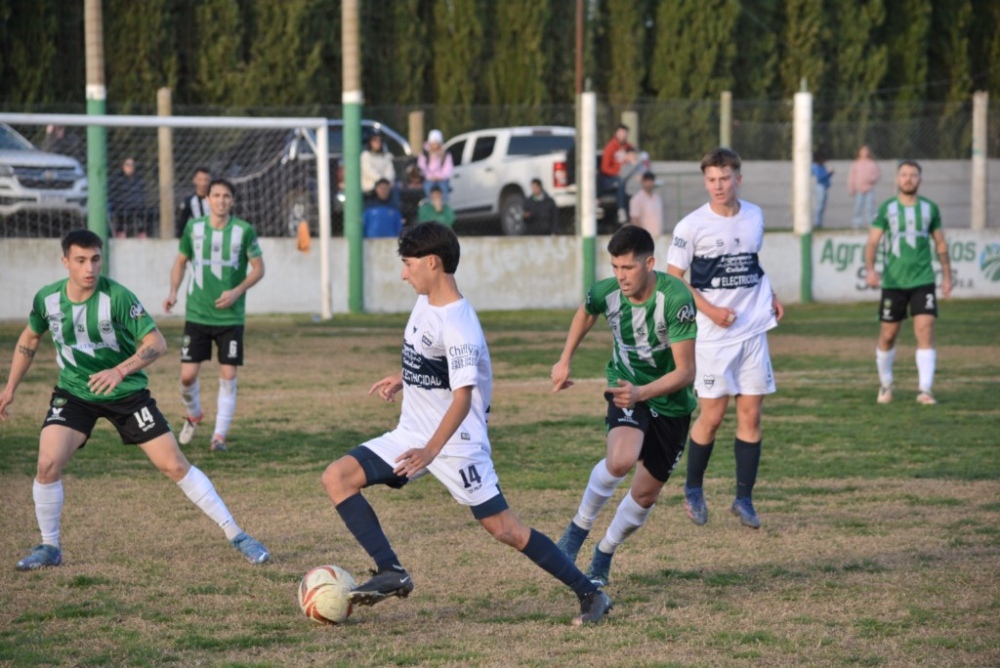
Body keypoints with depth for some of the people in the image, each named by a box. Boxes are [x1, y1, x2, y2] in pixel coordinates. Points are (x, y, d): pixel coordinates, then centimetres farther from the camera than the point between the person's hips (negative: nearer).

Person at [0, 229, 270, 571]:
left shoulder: (117, 297, -22)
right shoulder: (47, 298, -10)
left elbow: (156, 343, -19)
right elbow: (30, 338, 10)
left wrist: (120, 370, -34)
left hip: (126, 392, -2)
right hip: (74, 393, 2)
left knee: (175, 464, -4)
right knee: (48, 463, -18)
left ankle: (236, 535, 6)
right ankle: (49, 547, 2)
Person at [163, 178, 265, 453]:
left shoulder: (244, 230, -5)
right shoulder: (193, 228, 0)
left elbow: (258, 268, 1)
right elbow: (181, 261, 14)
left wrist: (237, 291, -13)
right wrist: (173, 292, -1)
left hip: (231, 316, -1)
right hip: (197, 314, 1)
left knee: (228, 376, -4)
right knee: (187, 375, -3)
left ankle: (220, 435, 5)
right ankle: (193, 415, 27)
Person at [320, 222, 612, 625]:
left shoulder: (458, 326, -23)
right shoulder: (425, 302, 4)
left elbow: (462, 398, -30)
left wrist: (430, 451, -41)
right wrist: (404, 378, 34)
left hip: (457, 442, -9)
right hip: (411, 434, 9)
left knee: (505, 529, -7)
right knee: (337, 478, -5)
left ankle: (590, 595, 5)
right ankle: (391, 573, -11)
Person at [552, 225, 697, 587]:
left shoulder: (676, 299, -28)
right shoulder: (606, 292, -15)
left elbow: (685, 372, -27)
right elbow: (585, 312, 13)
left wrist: (641, 393, -41)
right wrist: (564, 361, 12)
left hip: (670, 401, 0)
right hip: (626, 386, 1)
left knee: (646, 494, 6)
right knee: (621, 460, -30)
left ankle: (603, 556, 29)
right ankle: (579, 528, -9)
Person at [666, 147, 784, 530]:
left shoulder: (754, 217, 7)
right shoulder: (692, 225, -9)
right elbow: (673, 279, -5)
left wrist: (769, 297, 8)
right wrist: (710, 310, -15)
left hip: (753, 330, 4)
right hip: (712, 336, -4)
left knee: (751, 414, 2)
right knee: (712, 415, -1)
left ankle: (744, 498, 9)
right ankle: (693, 490, 19)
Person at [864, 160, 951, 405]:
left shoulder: (930, 208, 6)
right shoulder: (886, 209, 1)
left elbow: (941, 244, 14)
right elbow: (872, 241, -4)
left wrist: (946, 275, 13)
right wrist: (870, 268, -21)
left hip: (923, 281, 0)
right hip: (893, 283, 0)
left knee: (925, 332, -13)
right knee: (887, 336, 6)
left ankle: (925, 390, -16)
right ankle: (885, 385, 27)